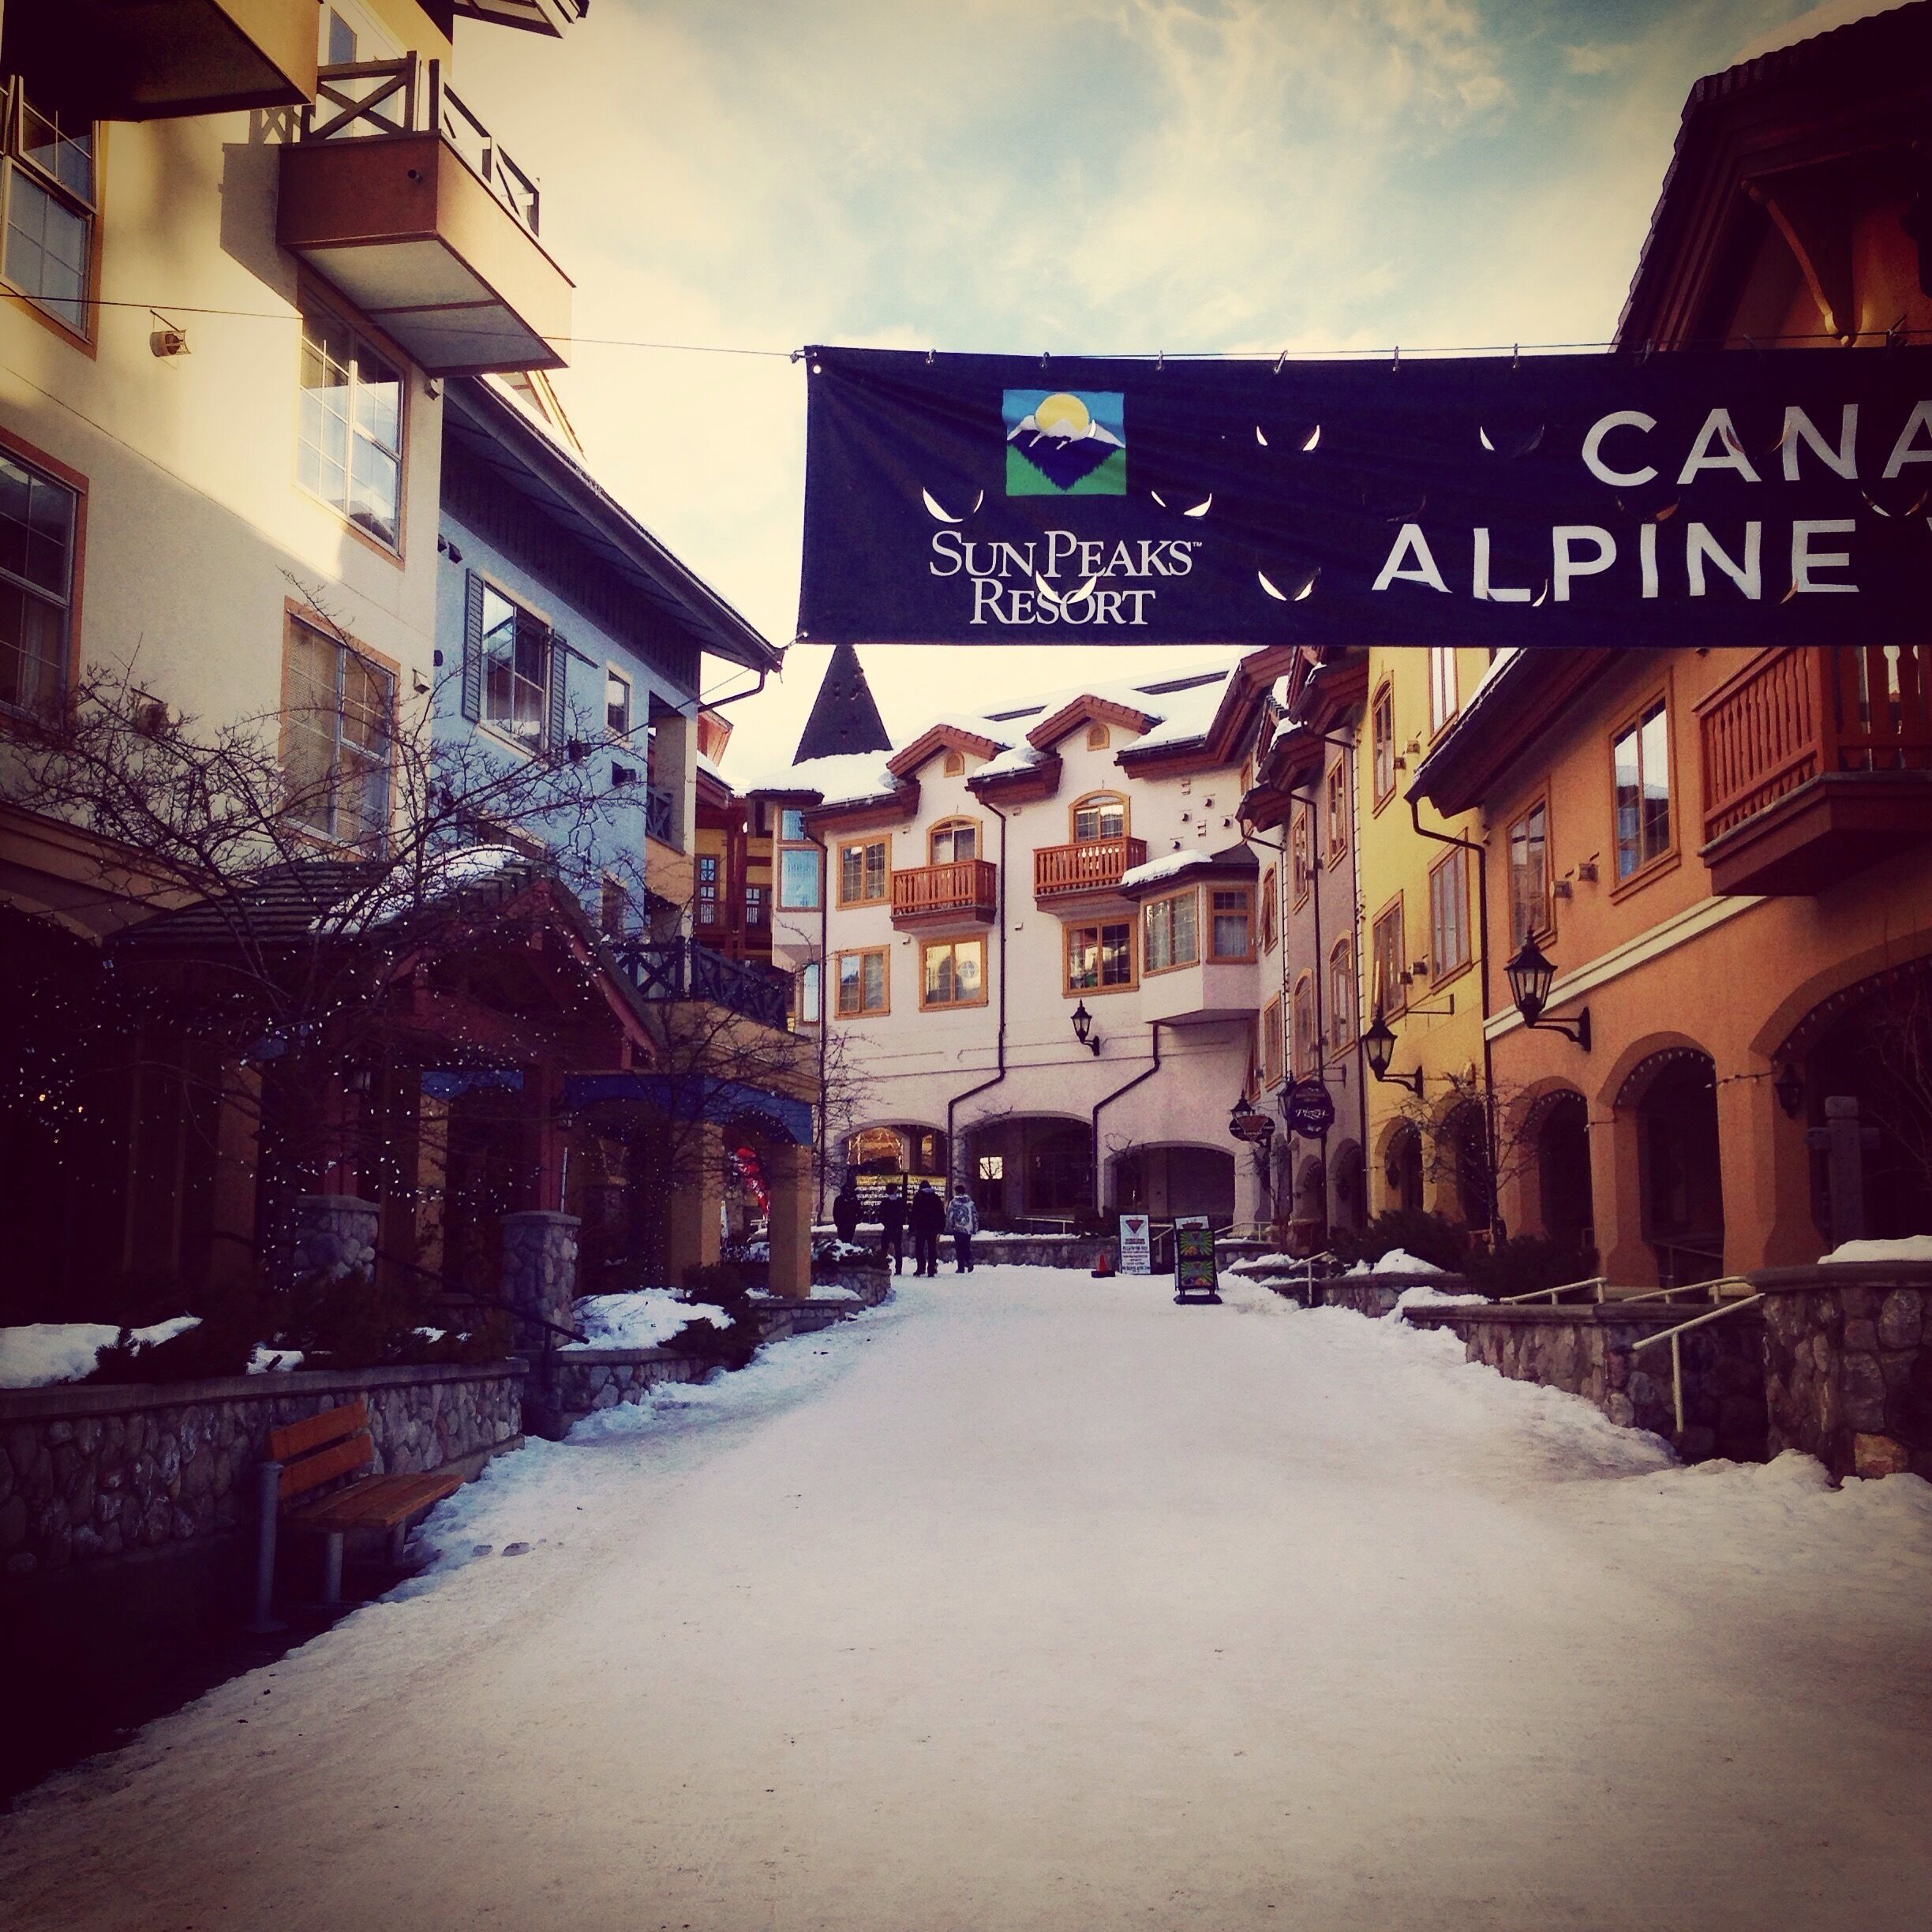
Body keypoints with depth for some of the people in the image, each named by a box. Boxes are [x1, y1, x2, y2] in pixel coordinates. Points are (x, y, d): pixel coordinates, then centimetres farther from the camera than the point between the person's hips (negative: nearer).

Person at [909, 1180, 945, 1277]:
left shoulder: (918, 1198, -5)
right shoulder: (936, 1198, 6)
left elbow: (914, 1213, -9)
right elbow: (941, 1214, 8)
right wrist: (942, 1226, 13)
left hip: (921, 1227, -3)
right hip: (933, 1228, 3)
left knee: (919, 1248, 4)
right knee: (932, 1249, 7)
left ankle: (921, 1268, -5)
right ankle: (932, 1269, 2)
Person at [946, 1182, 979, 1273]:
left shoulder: (953, 1202, -6)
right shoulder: (970, 1202, 4)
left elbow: (949, 1216, -6)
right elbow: (975, 1215, 6)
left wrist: (949, 1226, 8)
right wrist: (975, 1228, 13)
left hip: (958, 1228, -3)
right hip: (969, 1229, 3)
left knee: (959, 1248, 3)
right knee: (967, 1247, 16)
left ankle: (961, 1267, 0)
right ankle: (969, 1265, 7)